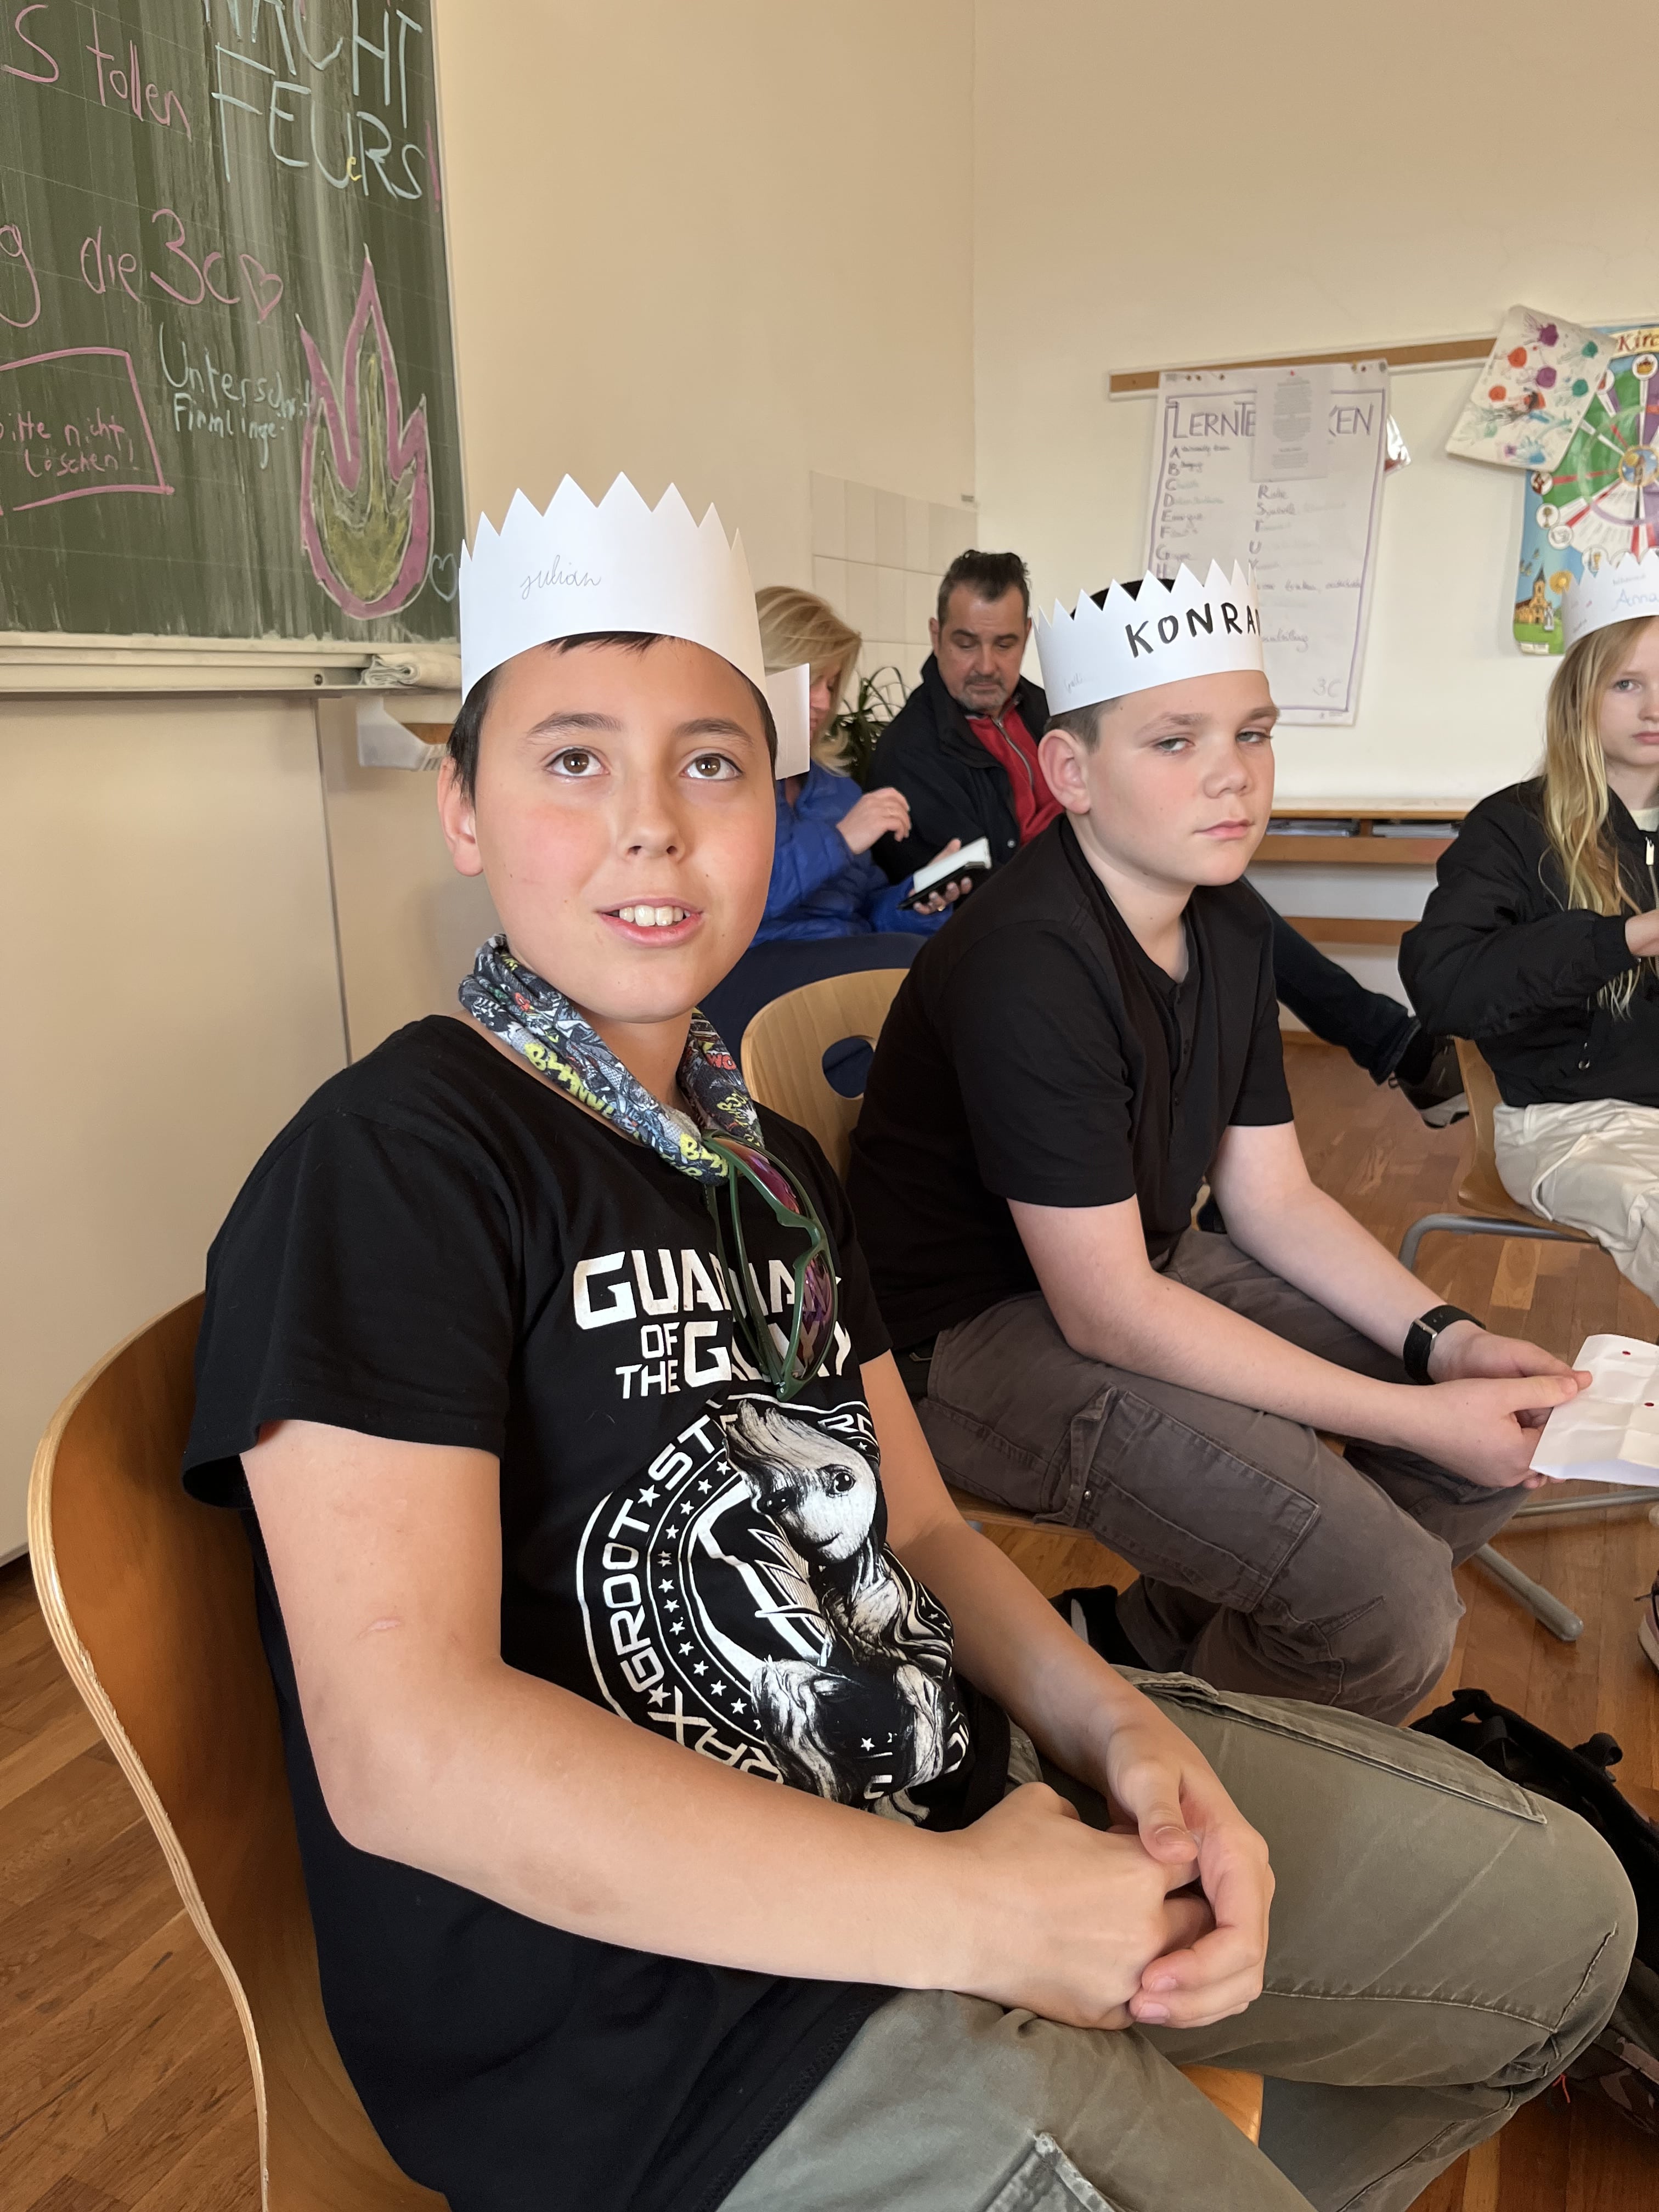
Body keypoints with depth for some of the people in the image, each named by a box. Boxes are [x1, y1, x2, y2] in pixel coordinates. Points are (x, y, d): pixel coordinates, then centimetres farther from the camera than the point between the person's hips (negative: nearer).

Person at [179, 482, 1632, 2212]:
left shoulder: (772, 1163, 11)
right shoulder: (382, 1169, -16)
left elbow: (914, 1527, 12)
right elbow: (405, 1752, -24)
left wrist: (1118, 1725, -8)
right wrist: (974, 1918, -22)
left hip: (960, 1776, 8)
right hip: (645, 1988, -7)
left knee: (1556, 1915, 14)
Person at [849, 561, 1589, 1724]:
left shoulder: (1231, 925, 2)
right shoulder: (1027, 965, -27)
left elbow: (1273, 1198, 7)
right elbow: (1107, 1312, -26)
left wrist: (1444, 1339, -8)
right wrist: (1415, 1417, -22)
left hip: (1145, 1265, 9)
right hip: (977, 1337, -9)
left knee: (1515, 1425, 8)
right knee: (1391, 1607, -20)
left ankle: (1157, 1633, 17)